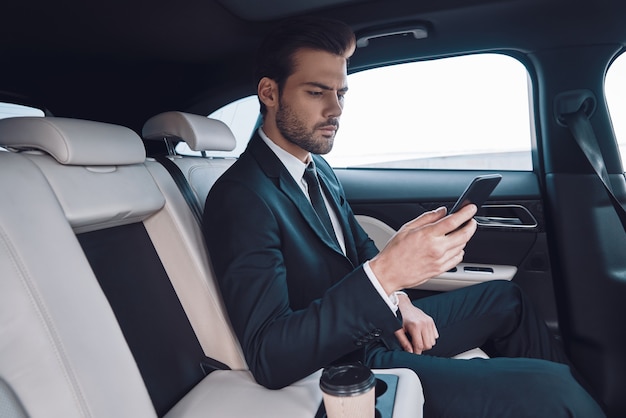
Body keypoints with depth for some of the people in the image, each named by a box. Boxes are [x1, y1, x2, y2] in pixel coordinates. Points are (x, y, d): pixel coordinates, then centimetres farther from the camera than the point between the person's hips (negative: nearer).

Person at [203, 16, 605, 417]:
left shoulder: (319, 168, 5)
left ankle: (575, 386, 39)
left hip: (380, 324, 9)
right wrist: (385, 276, -40)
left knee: (506, 299, 20)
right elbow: (269, 359, -30)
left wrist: (398, 299, -4)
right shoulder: (242, 196, -23)